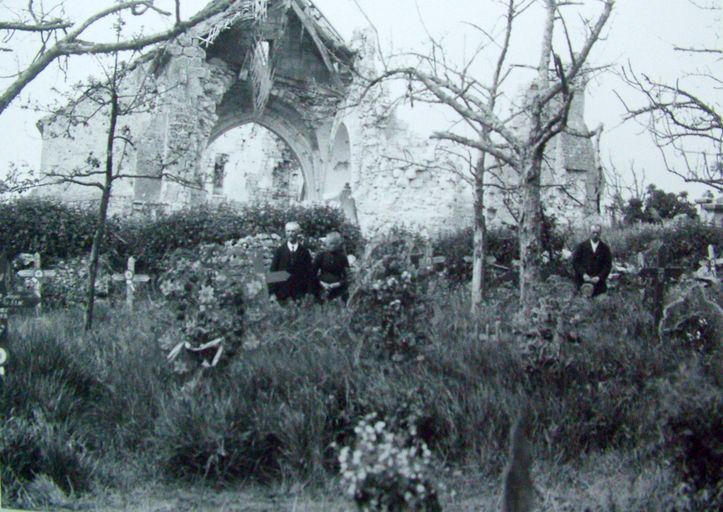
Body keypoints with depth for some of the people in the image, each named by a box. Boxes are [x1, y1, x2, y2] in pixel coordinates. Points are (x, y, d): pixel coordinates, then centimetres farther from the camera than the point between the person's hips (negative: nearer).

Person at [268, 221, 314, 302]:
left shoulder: (304, 251, 4)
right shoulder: (279, 250, 4)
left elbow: (310, 272, 3)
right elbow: (273, 271, 2)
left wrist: (310, 293, -4)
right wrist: (272, 293, -5)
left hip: (300, 293, 0)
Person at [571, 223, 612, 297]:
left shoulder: (605, 248, 8)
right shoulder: (582, 246, 8)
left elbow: (608, 265, 4)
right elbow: (575, 262, 3)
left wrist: (599, 277, -10)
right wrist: (583, 274, -11)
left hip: (598, 282, 0)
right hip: (582, 282, 0)